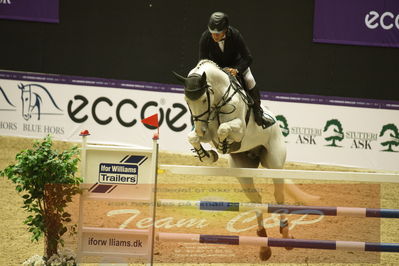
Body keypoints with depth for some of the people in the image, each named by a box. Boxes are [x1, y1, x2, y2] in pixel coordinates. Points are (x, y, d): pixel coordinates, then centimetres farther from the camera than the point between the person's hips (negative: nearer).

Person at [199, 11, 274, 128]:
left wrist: (237, 70, -42)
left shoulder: (235, 34, -31)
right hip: (215, 66, 2)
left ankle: (258, 113, -6)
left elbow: (248, 58, -27)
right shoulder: (205, 38, -28)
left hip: (236, 64, -2)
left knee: (249, 80, -24)